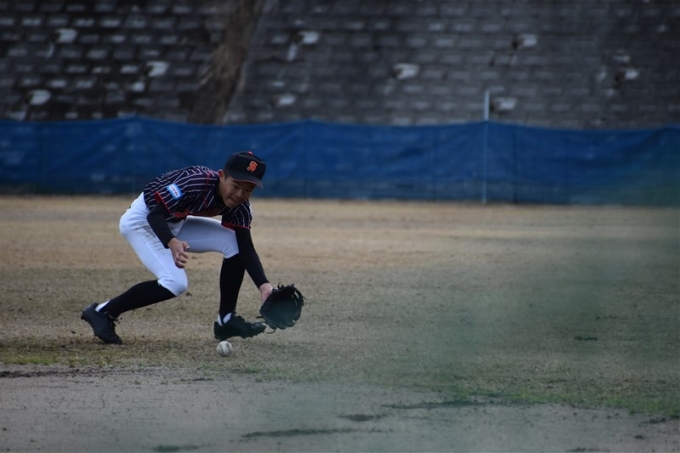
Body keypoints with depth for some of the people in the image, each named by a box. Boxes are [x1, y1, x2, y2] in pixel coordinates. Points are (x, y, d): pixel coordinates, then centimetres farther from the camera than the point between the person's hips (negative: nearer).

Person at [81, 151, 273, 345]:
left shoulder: (239, 205, -12)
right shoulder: (196, 182, -33)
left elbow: (246, 248, -12)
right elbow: (155, 215, -35)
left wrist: (264, 285, -27)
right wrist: (172, 243, -55)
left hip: (176, 224, 8)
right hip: (142, 220, -8)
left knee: (235, 243, -7)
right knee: (175, 283, -25)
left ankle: (226, 321, 4)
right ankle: (102, 313, -14)